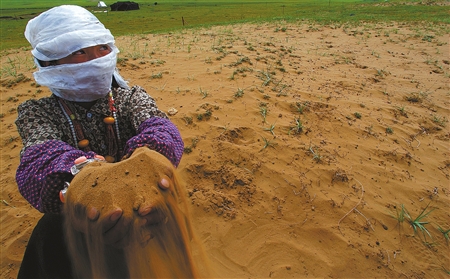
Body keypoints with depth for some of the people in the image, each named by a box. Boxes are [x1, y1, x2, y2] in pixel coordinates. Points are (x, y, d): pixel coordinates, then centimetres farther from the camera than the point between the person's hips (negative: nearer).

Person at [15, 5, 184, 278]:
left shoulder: (130, 97, -1)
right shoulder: (37, 112, -2)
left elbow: (157, 125, -20)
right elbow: (43, 153, -21)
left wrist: (150, 156, -43)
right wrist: (79, 175, -44)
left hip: (138, 208, 0)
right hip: (73, 217, 1)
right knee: (52, 233, -18)